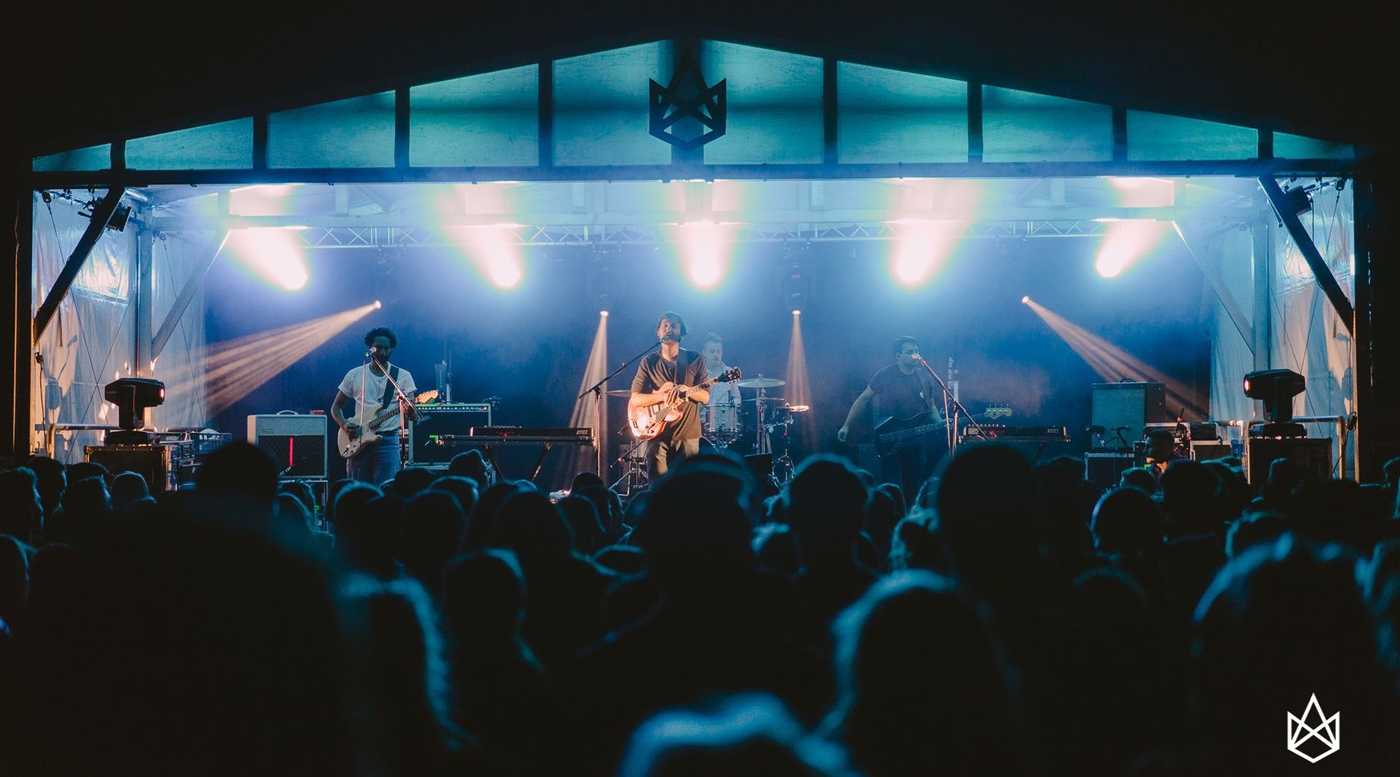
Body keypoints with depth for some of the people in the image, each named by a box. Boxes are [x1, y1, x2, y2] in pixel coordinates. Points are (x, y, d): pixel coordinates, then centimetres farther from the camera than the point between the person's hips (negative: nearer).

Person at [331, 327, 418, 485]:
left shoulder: (403, 376, 4)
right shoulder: (354, 375, 8)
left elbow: (412, 415, -3)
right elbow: (336, 406, 14)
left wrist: (408, 410, -27)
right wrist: (344, 425, -6)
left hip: (387, 440, -2)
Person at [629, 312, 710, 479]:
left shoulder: (695, 360, 6)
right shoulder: (648, 363, 5)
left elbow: (705, 396, 0)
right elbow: (635, 399, -1)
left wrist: (686, 390, -21)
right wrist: (661, 395, -17)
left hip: (687, 435, 0)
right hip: (657, 433, 0)